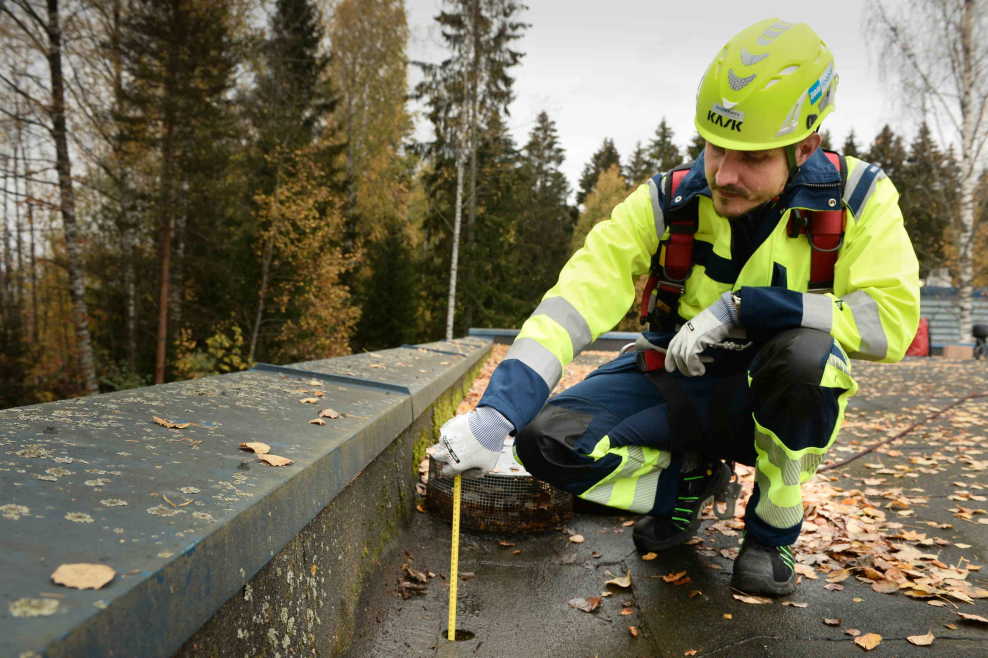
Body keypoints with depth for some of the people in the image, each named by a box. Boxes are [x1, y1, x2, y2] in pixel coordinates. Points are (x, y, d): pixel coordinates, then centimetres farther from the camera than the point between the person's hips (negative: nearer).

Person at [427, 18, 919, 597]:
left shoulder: (856, 198, -14)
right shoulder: (668, 202, -15)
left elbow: (891, 319, -23)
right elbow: (579, 297, -26)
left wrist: (742, 307, -31)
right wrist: (497, 410, -39)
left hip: (777, 399, -1)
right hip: (673, 384, 1)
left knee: (804, 351, -37)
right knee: (546, 440, -21)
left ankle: (774, 530, -8)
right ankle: (689, 479, 8)